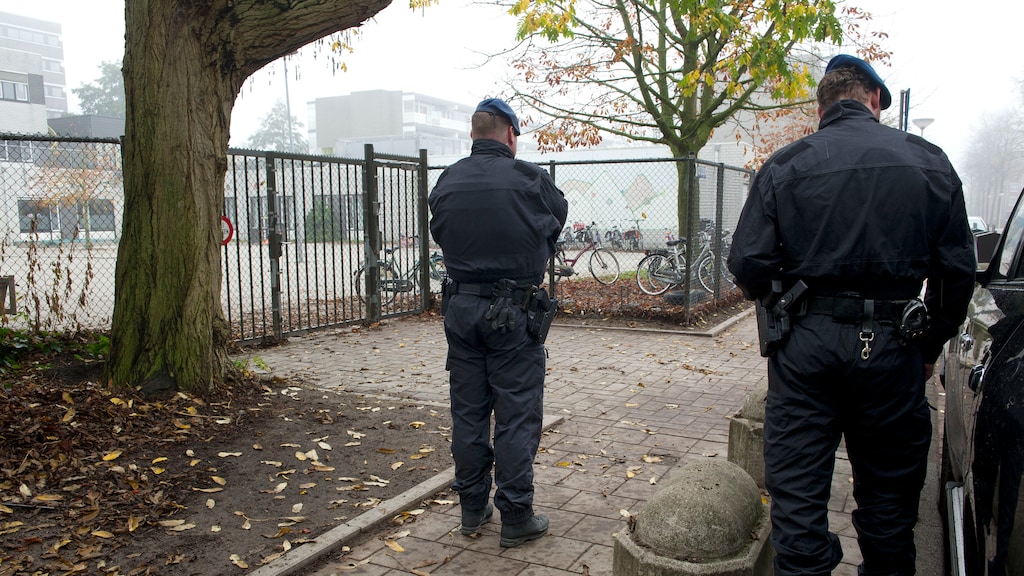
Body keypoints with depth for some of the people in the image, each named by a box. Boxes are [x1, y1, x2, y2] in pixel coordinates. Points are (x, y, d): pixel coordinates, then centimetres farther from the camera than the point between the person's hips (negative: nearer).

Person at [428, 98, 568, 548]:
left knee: (468, 412, 13)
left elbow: (439, 232, 9)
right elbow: (559, 215, 6)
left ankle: (473, 509, 25)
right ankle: (516, 518, 13)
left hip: (460, 306, 5)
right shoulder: (528, 179, -10)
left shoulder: (446, 182, 2)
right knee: (517, 416, 4)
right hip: (512, 312, -5)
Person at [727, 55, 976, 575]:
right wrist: (930, 346, 16)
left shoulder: (785, 166, -1)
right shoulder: (928, 161, 4)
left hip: (807, 343, -2)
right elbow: (957, 267, 4)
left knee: (798, 493, 7)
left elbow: (748, 264, -7)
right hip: (892, 347, 2)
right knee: (889, 496, 18)